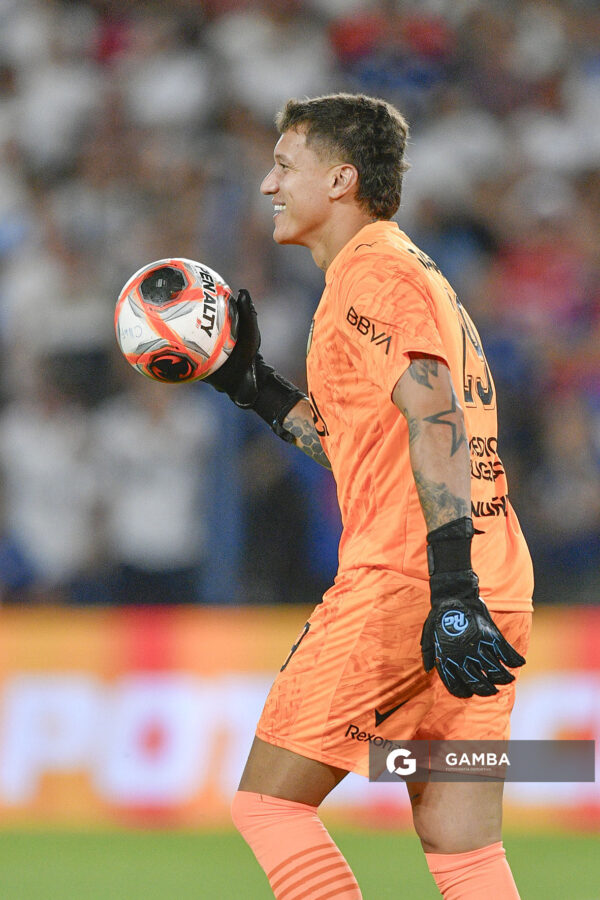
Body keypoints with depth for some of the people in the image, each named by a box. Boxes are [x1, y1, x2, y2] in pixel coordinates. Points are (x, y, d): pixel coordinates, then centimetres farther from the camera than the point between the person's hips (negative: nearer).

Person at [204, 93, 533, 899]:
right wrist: (252, 387, 29)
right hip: (498, 597, 9)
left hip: (402, 583, -9)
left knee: (269, 801, -1)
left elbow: (435, 420, -20)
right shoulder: (413, 275, 24)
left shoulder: (373, 274, -6)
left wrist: (452, 589, -28)